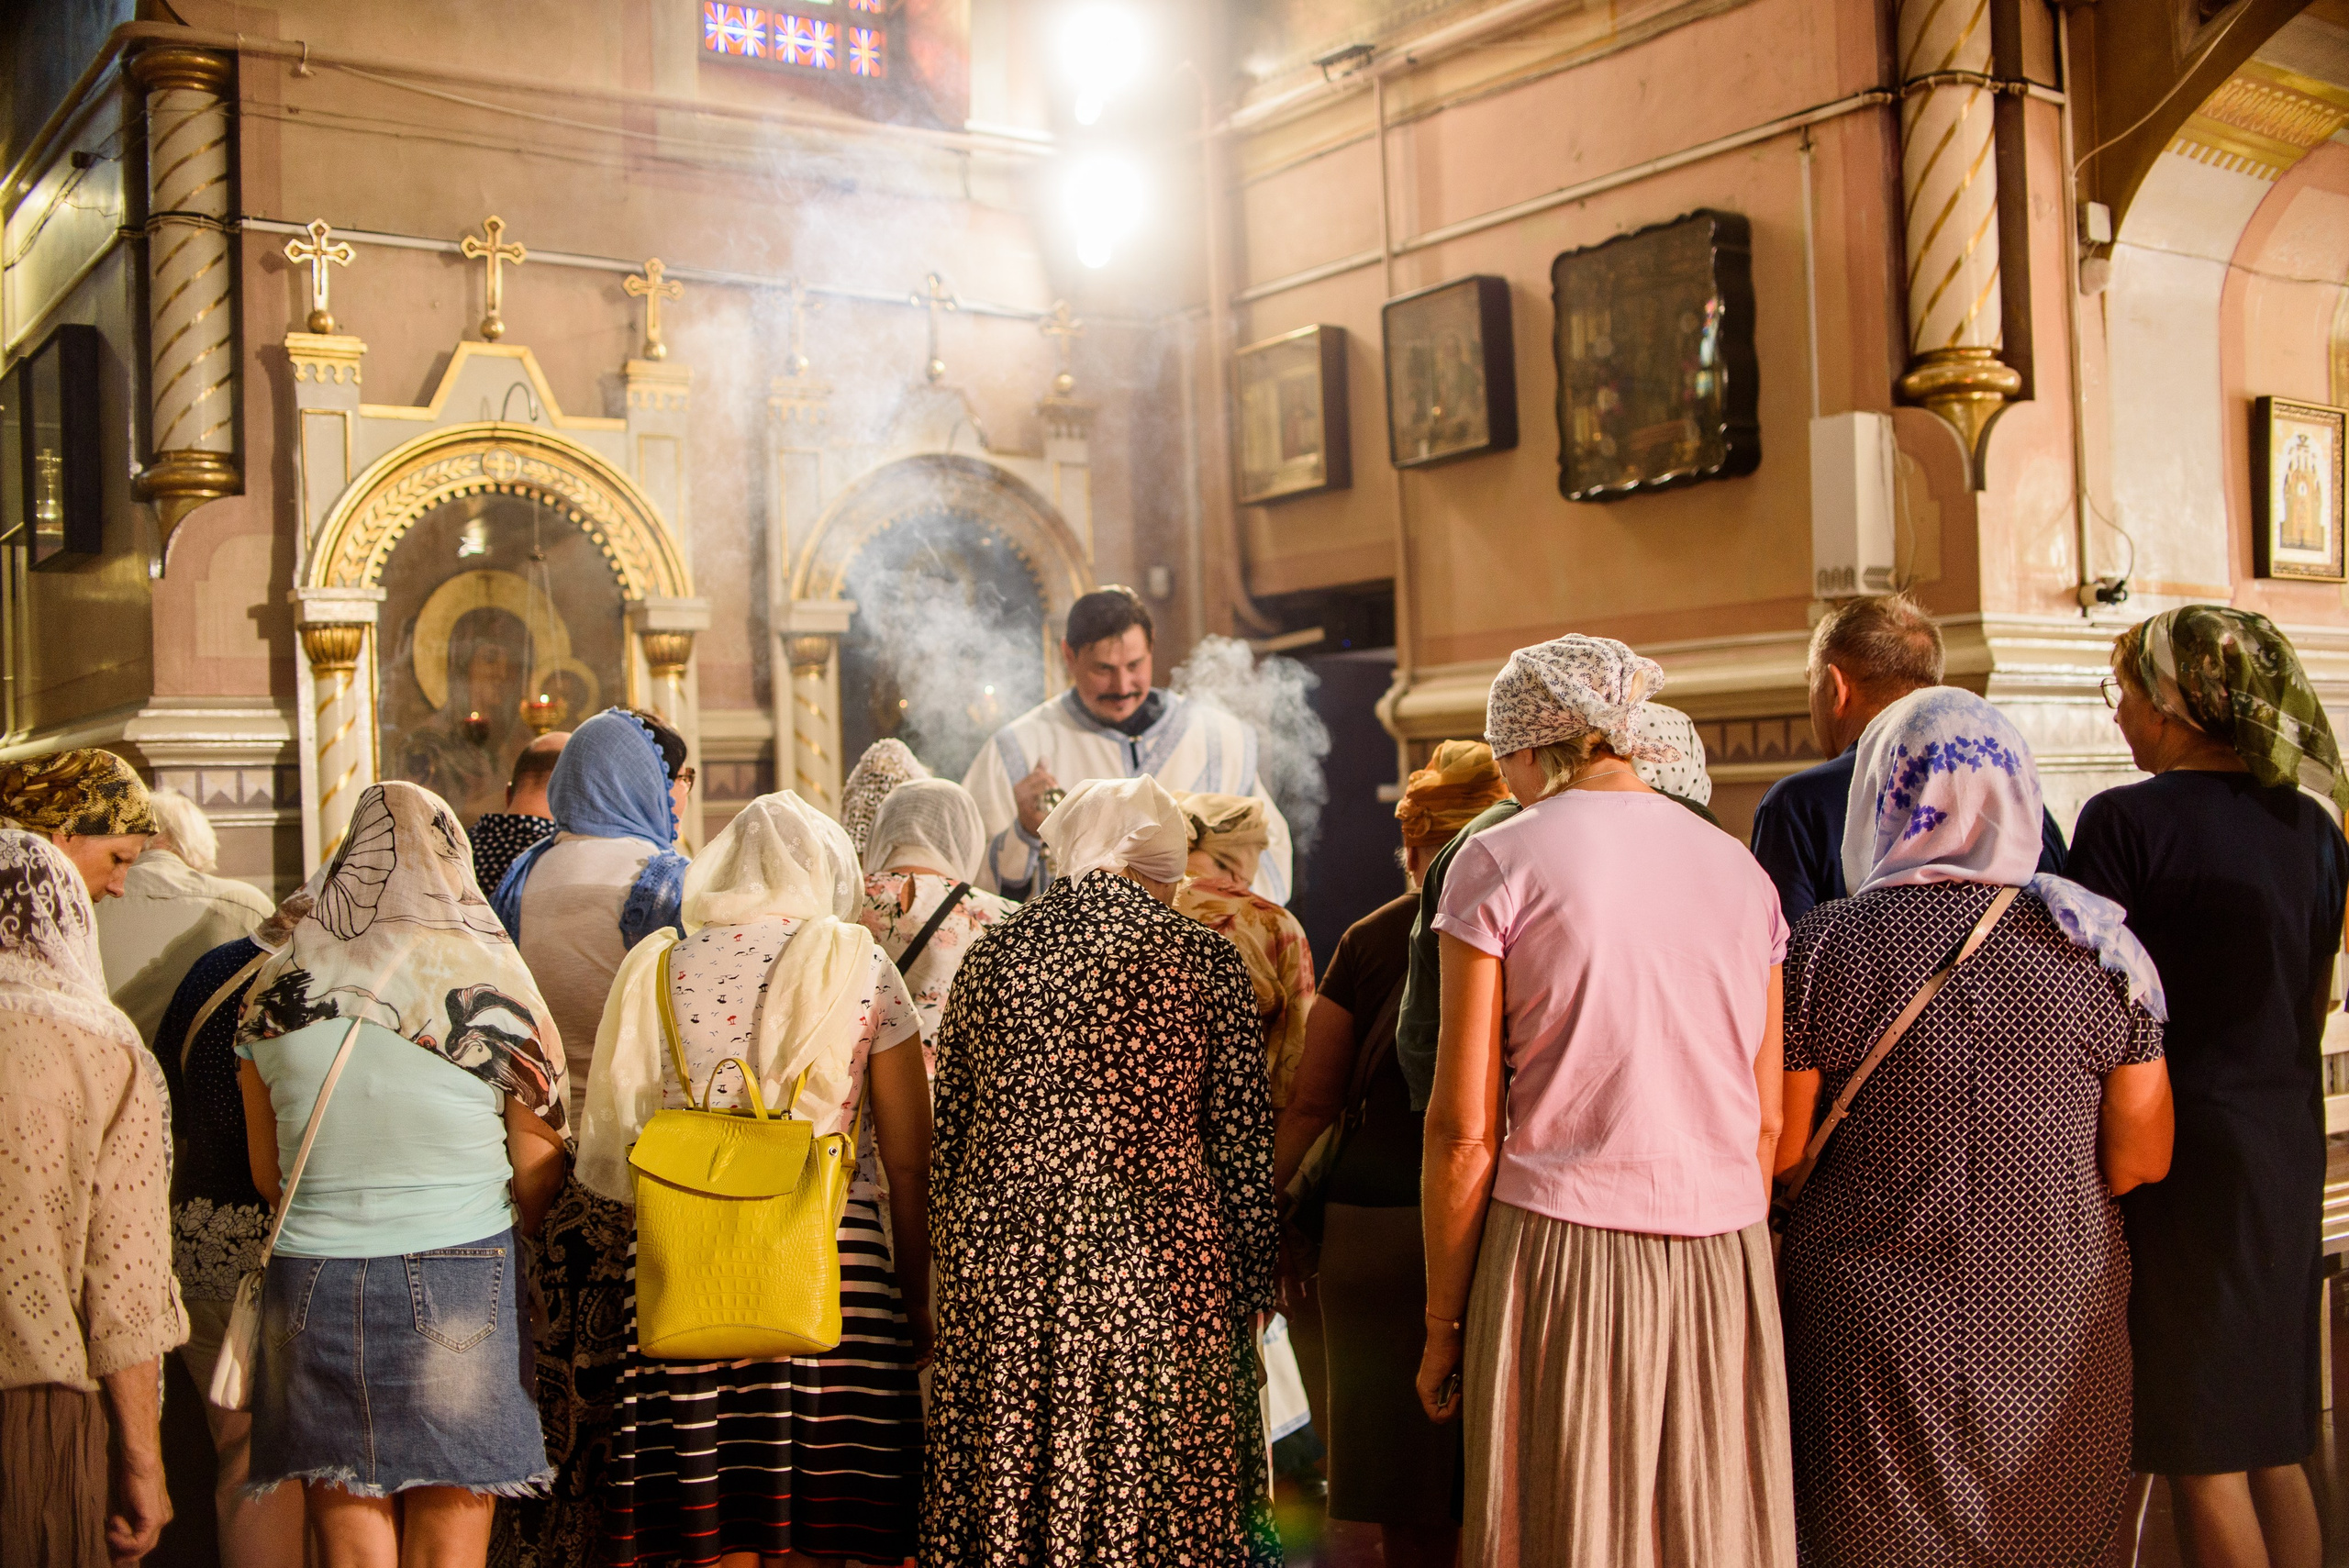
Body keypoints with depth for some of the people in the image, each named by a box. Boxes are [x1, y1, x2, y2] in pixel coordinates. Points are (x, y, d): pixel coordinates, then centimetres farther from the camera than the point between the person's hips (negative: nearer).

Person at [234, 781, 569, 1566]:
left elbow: (268, 1177, 11)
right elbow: (540, 1182, -1)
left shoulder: (275, 989, 2)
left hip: (311, 1292, 2)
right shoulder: (493, 986, -6)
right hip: (459, 1292, -2)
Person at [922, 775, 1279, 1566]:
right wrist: (1250, 1288, 6)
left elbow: (947, 1135, 9)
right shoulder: (1202, 957, -1)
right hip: (1151, 1260, -3)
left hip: (1000, 1262, 3)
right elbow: (1241, 1143, -1)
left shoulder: (989, 955, 6)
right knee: (1152, 1499, 6)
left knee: (1003, 1499, 11)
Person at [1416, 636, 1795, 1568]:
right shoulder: (1739, 869, 11)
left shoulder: (1500, 862, -3)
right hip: (1723, 1256, 5)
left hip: (1562, 1251, -4)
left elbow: (1464, 1130, -7)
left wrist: (1442, 1324, 1)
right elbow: (1767, 1123, 12)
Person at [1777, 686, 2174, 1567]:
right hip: (2057, 1328, 2)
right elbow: (2142, 1158, 1)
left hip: (1873, 1332, -2)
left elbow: (1777, 1155, -6)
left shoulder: (1818, 947, -9)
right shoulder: (2097, 949, -3)